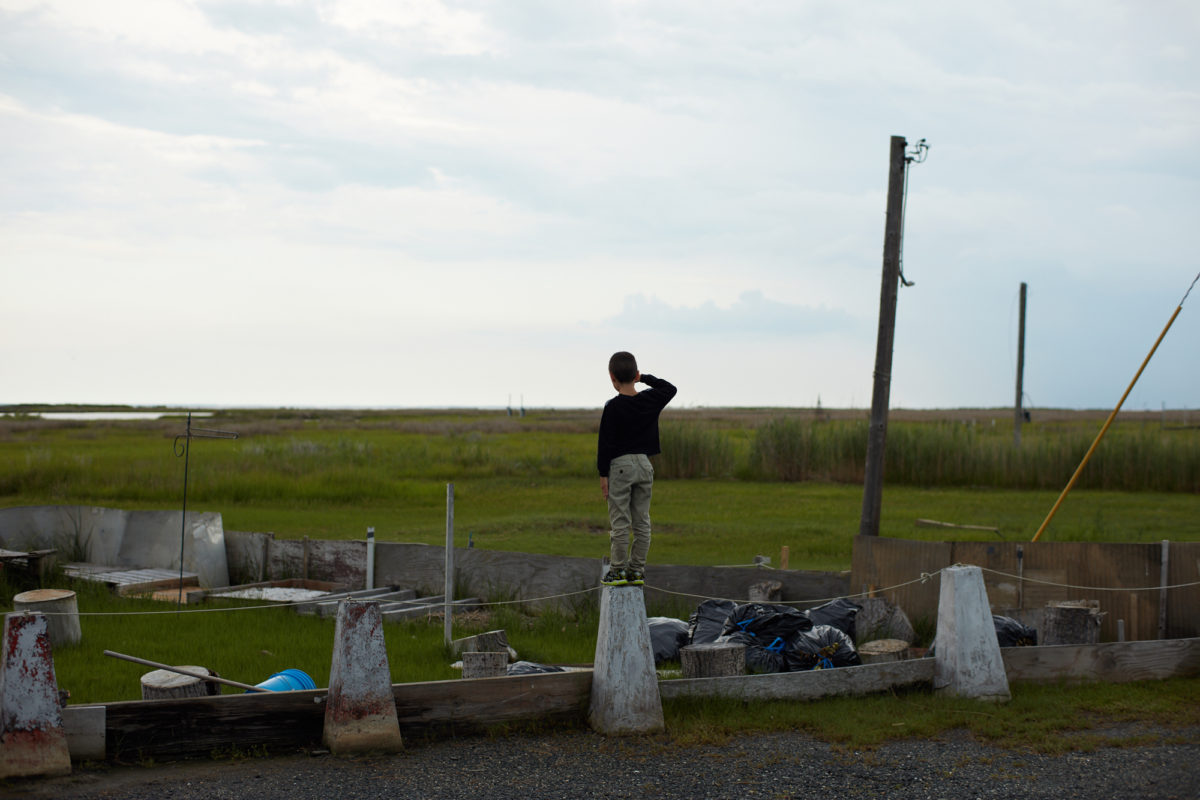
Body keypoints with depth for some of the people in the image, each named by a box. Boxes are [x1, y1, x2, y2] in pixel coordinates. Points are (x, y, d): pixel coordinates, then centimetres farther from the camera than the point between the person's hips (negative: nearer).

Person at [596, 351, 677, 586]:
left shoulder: (613, 407, -12)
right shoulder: (650, 400, 1)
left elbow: (605, 443, -11)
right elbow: (670, 389, 24)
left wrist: (603, 474, -6)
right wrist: (646, 379, 17)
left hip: (620, 465, -5)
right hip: (644, 465, 5)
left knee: (620, 522, -1)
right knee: (642, 522, 9)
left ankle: (618, 570, 2)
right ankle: (637, 569, 12)